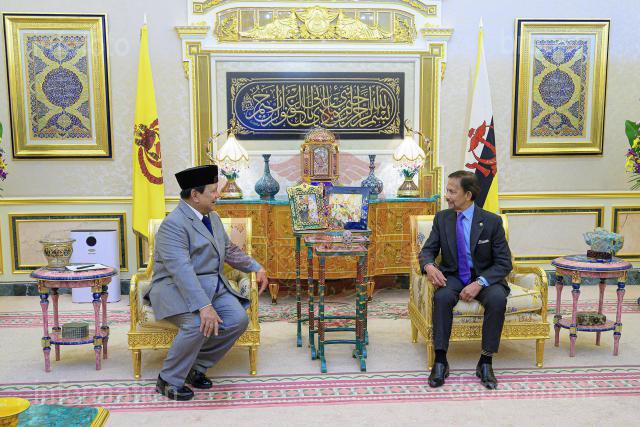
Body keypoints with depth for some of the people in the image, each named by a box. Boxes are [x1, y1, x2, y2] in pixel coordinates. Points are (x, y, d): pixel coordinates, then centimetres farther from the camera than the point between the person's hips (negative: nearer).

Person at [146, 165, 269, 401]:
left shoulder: (213, 218, 13)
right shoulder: (173, 224, -17)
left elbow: (229, 249, 27)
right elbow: (181, 270, -28)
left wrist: (257, 268, 19)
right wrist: (204, 306, -37)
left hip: (213, 286, 8)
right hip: (177, 288, -7)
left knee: (238, 319, -16)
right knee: (198, 324, -33)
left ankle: (196, 366, 4)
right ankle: (169, 381, -9)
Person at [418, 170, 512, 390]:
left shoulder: (492, 221, -8)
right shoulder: (442, 218, 0)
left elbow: (504, 263, -7)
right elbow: (427, 250, 4)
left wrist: (479, 283, -23)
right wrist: (429, 266, -22)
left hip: (484, 277, -1)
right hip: (453, 277, 1)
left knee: (497, 299, -33)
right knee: (442, 296, -32)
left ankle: (485, 362, -18)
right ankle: (440, 360, -23)